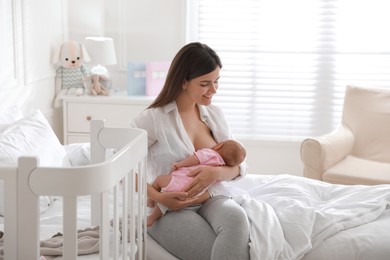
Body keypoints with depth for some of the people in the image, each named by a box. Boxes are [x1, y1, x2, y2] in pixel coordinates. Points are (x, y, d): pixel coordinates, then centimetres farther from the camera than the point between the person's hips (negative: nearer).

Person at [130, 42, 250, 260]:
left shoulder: (215, 115, 9)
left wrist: (217, 173, -16)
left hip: (210, 199, 5)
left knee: (236, 217, -32)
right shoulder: (154, 118, -8)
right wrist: (159, 197, -19)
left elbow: (239, 164, 7)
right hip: (168, 210, -4)